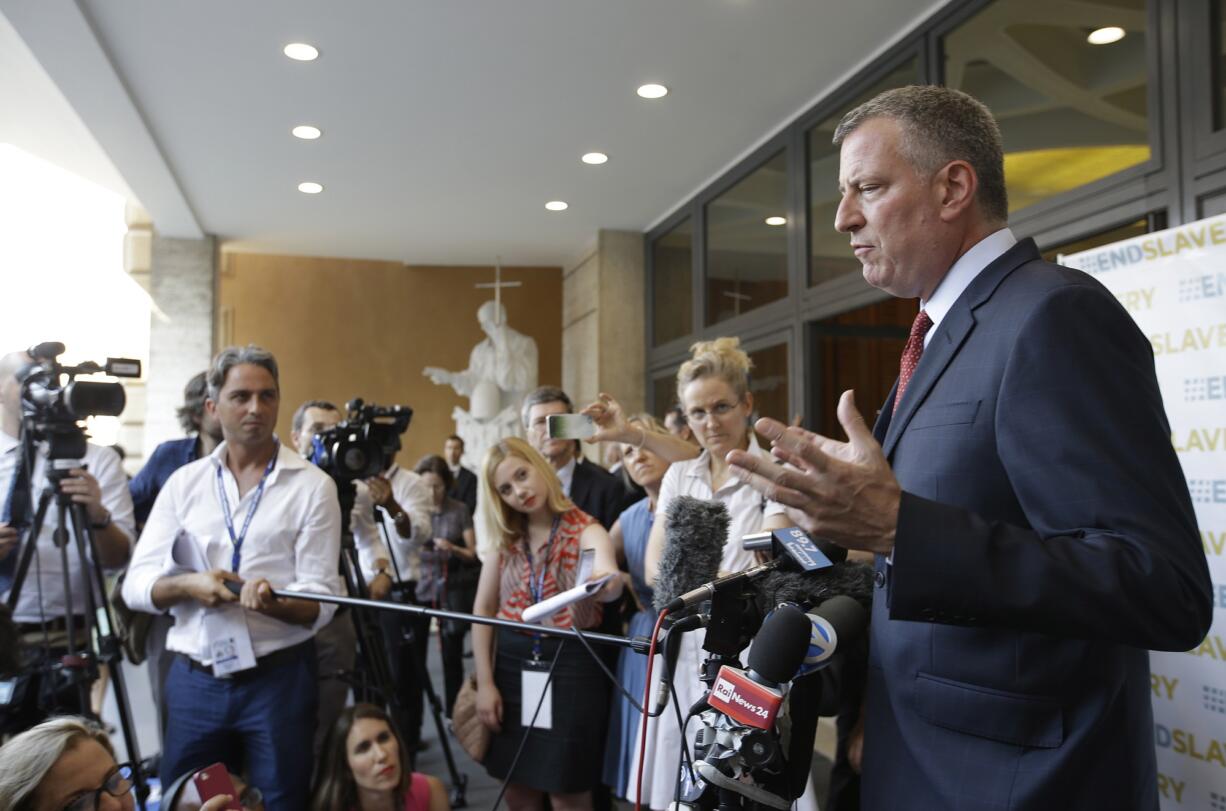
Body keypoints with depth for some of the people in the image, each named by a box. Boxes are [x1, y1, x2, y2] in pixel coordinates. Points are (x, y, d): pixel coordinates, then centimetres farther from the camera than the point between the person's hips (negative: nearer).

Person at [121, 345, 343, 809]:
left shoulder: (312, 485, -4)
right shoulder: (184, 481, 6)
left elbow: (320, 602, -8)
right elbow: (137, 584, 3)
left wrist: (273, 603, -28)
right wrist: (188, 584, -16)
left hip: (279, 678, -2)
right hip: (193, 680, 3)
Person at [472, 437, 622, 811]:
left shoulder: (586, 531, -9)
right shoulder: (505, 538, 4)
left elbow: (610, 582, -30)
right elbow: (483, 611, 6)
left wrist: (605, 583, -54)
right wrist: (484, 682, -1)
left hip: (572, 665, -4)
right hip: (512, 664, 4)